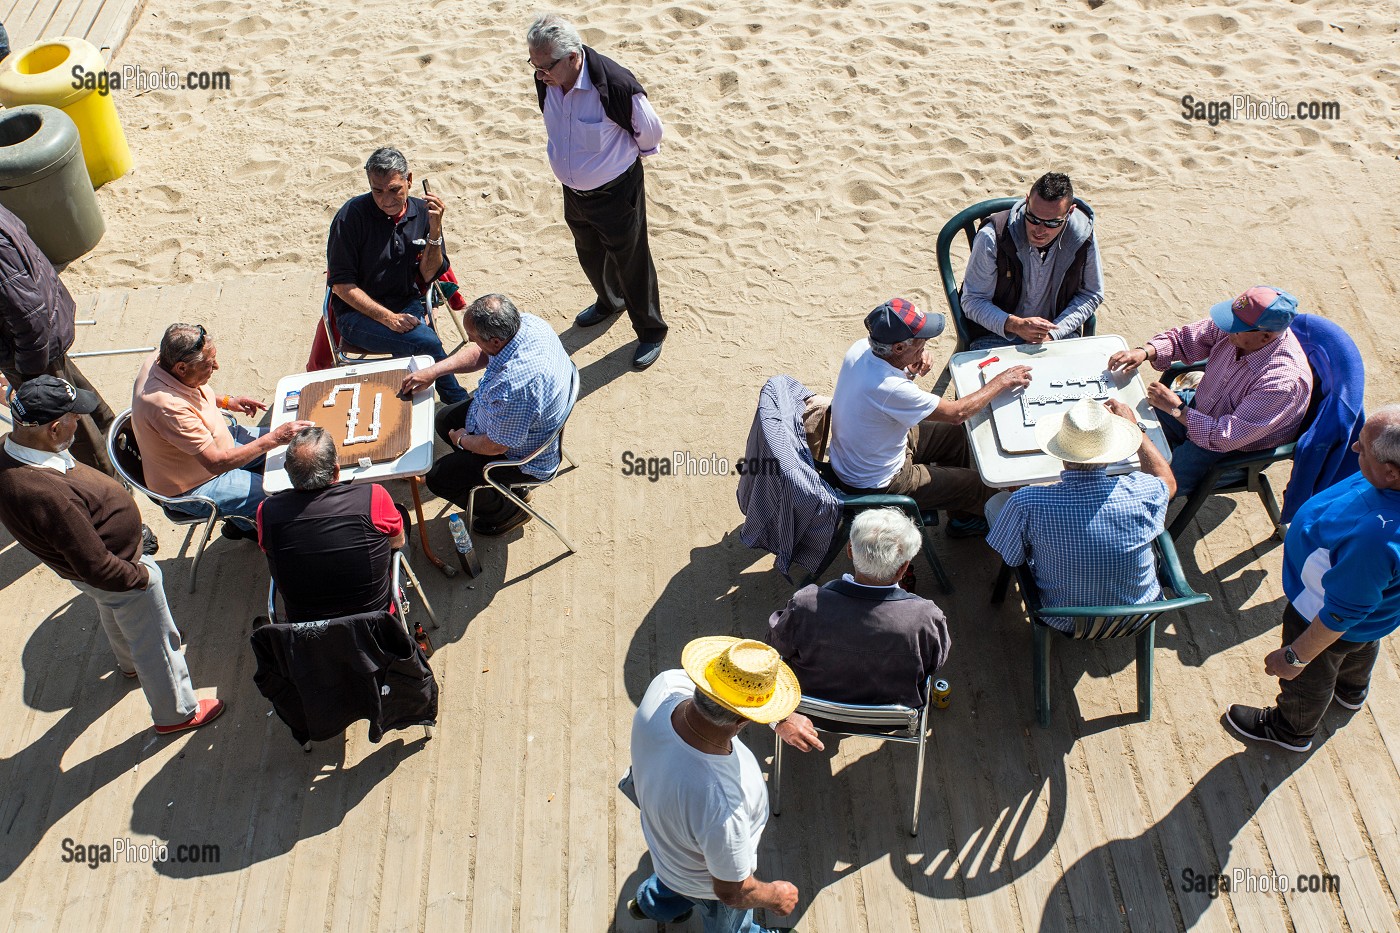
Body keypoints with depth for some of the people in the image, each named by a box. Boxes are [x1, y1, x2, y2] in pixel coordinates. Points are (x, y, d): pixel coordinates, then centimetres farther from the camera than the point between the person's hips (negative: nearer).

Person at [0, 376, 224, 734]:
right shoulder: (48, 496, -45)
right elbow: (96, 567, -34)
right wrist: (140, 576, -16)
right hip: (117, 576, -9)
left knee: (115, 618, 37)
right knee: (154, 643, 16)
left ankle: (130, 663, 67)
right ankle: (176, 713, 39)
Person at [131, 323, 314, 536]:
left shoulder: (163, 359, -13)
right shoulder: (168, 406, -39)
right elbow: (216, 462, -34)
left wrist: (225, 401, 1)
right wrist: (274, 438, -33)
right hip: (190, 489, -9)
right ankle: (244, 523, 18)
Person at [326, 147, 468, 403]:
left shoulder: (422, 212, 1)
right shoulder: (352, 215, -12)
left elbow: (428, 275, 1)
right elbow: (341, 285, -11)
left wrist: (435, 229, -13)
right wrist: (387, 317, -19)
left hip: (408, 306, 4)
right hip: (359, 314, -4)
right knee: (426, 341, -29)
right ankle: (461, 406, -11)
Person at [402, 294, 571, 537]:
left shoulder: (513, 385, -44)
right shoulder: (527, 322, -18)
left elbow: (495, 446, -27)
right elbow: (481, 353, 3)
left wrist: (463, 440, -7)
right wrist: (434, 370, -3)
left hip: (524, 459, -9)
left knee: (438, 478, 0)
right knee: (445, 420, 22)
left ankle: (508, 512, 20)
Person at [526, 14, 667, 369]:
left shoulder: (616, 84, -33)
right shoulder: (545, 81, -14)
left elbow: (650, 132, -13)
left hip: (616, 192, -6)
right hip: (573, 190, 6)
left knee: (631, 263, 10)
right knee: (590, 256, 28)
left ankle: (651, 331, 33)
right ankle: (609, 301, 58)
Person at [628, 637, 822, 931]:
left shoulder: (664, 685, -35)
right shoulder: (721, 806, -50)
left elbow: (727, 684, -9)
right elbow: (731, 892, -29)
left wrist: (780, 720, -7)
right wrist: (776, 896, -9)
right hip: (704, 883, -5)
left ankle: (651, 903, 71)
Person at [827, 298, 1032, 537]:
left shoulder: (860, 349, -15)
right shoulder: (891, 389, -39)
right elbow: (957, 413, -25)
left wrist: (911, 369, -13)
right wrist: (1002, 382, -13)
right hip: (875, 486, -8)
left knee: (955, 435, 21)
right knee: (978, 485, 7)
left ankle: (962, 518, 40)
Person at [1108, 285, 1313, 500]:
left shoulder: (1283, 382, -37)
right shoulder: (1238, 326, -18)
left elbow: (1229, 437, -35)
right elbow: (1184, 339, -3)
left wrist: (1176, 408, -29)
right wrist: (1144, 352, -21)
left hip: (1234, 452, -7)